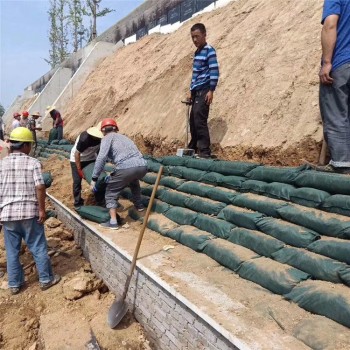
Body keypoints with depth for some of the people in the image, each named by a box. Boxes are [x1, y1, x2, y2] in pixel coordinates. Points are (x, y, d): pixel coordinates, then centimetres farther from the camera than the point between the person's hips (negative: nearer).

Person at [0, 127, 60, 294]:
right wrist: (41, 209, -7)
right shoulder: (33, 163, -8)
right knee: (38, 247, 9)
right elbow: (39, 187, -15)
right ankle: (46, 279, 20)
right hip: (29, 212, -3)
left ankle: (14, 284, 24)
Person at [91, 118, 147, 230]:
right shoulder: (124, 137, 33)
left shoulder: (107, 138, 13)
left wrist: (94, 178, 1)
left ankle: (113, 222, 13)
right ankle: (139, 205, 47)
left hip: (126, 168, -6)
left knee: (111, 192, 16)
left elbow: (101, 157, -4)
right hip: (142, 166, 6)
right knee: (134, 181, 41)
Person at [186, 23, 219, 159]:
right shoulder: (197, 52, 20)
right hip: (196, 91, 8)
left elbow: (214, 71, -13)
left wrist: (211, 91, -19)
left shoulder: (209, 51, -5)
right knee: (193, 120, 9)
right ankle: (193, 148, 18)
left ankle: (205, 152, -11)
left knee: (200, 120, -14)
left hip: (204, 91, -8)